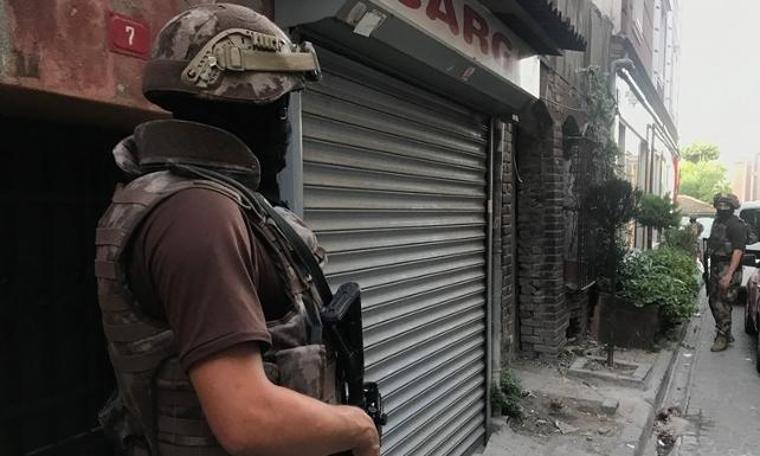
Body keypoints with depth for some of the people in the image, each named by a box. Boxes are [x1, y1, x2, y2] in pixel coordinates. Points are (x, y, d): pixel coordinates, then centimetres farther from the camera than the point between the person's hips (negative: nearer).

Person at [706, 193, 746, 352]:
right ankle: (725, 333, 29)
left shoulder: (736, 225, -12)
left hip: (728, 269, -9)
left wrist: (729, 274, -26)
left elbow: (738, 251, -19)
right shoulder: (717, 221, 14)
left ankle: (723, 337, 4)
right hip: (715, 268, 9)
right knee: (714, 301, 14)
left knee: (722, 305, -7)